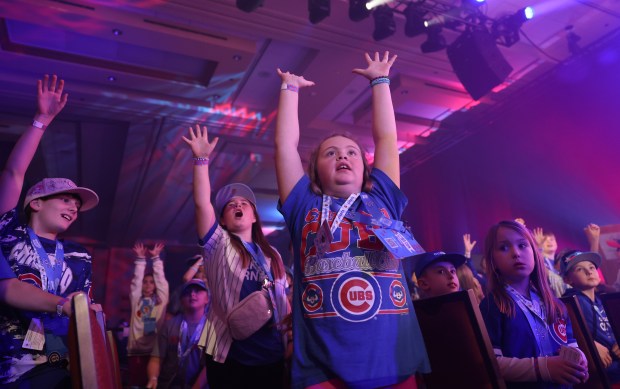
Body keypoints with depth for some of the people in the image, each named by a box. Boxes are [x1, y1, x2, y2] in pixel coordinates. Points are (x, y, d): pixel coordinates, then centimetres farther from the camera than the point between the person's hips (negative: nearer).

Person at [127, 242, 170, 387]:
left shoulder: (161, 300, 12)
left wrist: (156, 258, 7)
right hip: (136, 350, 1)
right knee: (136, 382, -3)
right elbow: (136, 280, 9)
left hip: (156, 349, 0)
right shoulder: (136, 300, 13)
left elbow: (161, 279, 7)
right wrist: (140, 259, 5)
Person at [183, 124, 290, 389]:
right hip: (230, 356, -3)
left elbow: (282, 298, 15)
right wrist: (201, 159, -16)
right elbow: (202, 203, -11)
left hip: (272, 355, 4)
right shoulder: (219, 245, 2)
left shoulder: (272, 255, 12)